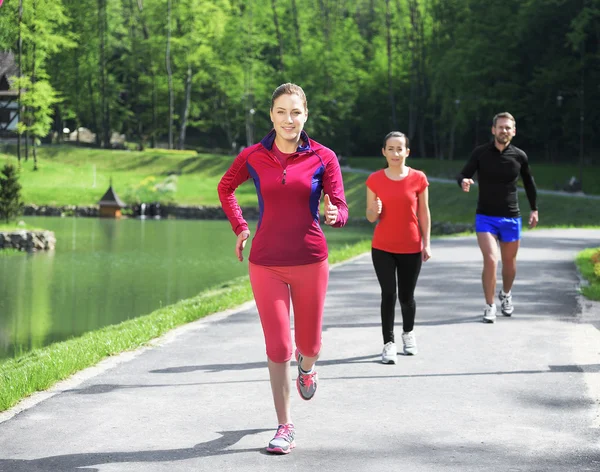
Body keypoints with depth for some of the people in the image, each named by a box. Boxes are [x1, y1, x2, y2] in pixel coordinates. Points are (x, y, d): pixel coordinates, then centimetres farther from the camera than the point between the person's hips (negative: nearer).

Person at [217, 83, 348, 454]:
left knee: (309, 344, 13)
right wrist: (240, 228, 9)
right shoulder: (253, 157, -2)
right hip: (266, 264, 0)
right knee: (278, 347, -2)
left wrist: (334, 215, -27)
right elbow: (226, 188, 18)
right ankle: (285, 427, 10)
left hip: (310, 262, 0)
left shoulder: (323, 158, -5)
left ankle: (307, 366, 51)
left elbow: (341, 210, -4)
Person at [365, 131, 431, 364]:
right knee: (388, 294, -8)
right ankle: (389, 343, -2)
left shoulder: (418, 179, -3)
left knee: (406, 296, 8)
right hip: (382, 248, 0)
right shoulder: (374, 180, -2)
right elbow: (370, 216, 3)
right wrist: (374, 211, -20)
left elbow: (424, 213, 3)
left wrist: (426, 243, -1)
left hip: (411, 248, 0)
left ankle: (408, 333, 35)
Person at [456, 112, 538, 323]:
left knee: (509, 262, 15)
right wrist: (463, 181, -30)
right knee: (490, 260, -16)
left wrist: (534, 209, 16)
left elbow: (528, 182, 13)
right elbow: (462, 175, -6)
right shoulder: (480, 153, -8)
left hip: (511, 218, 2)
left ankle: (506, 295, 43)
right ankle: (489, 306, -4)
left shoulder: (519, 156, -3)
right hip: (485, 217, -2)